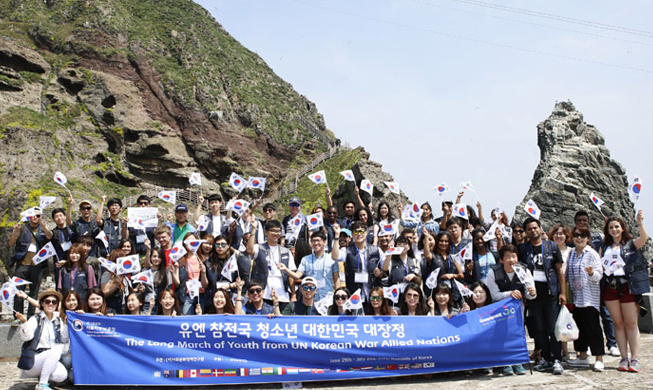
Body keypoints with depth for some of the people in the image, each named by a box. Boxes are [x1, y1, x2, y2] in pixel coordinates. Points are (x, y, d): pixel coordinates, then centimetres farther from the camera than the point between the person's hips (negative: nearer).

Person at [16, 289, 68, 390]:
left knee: (62, 375, -26)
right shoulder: (35, 319, -1)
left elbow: (64, 340, 8)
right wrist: (24, 321, -31)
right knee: (55, 351, -33)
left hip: (51, 361, 4)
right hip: (32, 361, -4)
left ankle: (42, 376, 7)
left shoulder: (59, 321, 13)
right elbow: (26, 337, -16)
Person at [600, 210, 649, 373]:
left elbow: (644, 238, -15)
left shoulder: (630, 244, 5)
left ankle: (635, 359, 1)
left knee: (631, 323, -2)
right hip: (610, 287, 3)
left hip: (627, 286, -3)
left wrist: (640, 223, -31)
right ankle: (624, 358, 9)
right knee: (618, 323, 5)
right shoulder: (604, 247, 15)